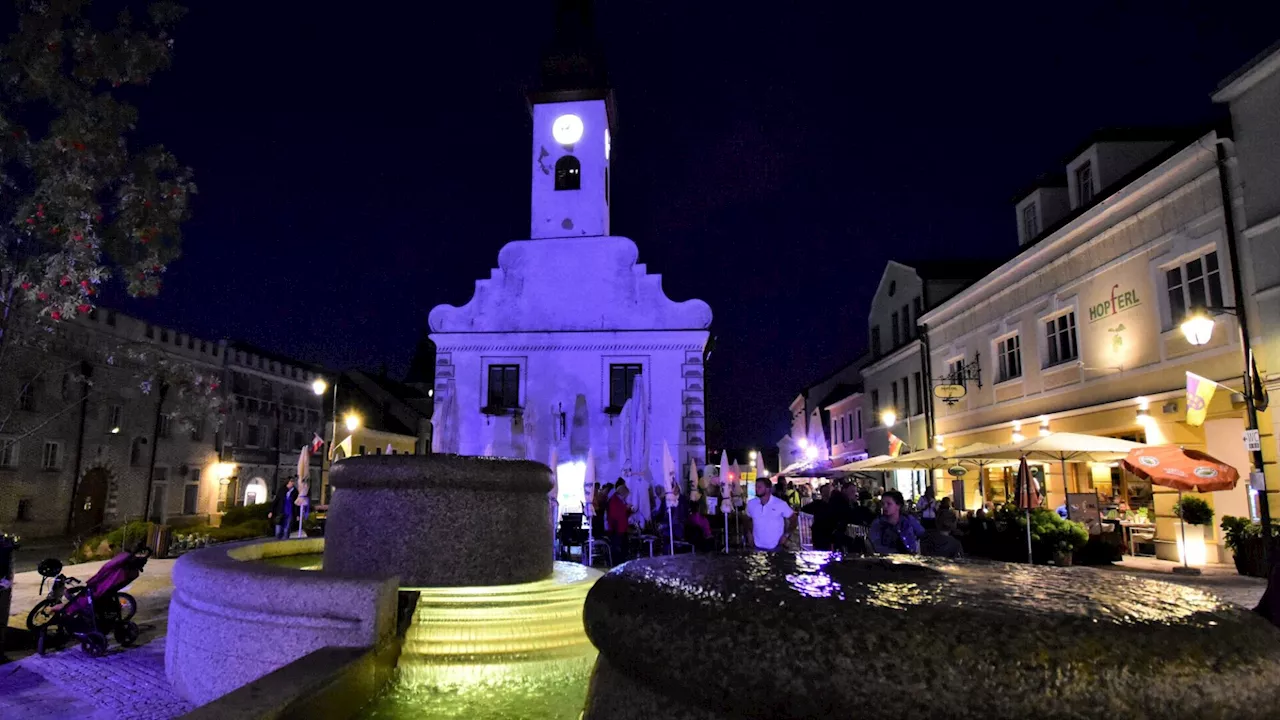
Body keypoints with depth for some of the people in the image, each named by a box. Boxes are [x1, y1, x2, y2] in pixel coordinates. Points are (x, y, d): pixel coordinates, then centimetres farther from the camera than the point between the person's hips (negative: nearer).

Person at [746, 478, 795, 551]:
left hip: (775, 547, -3)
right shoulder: (751, 503, -1)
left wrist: (786, 535, -7)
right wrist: (750, 534, 5)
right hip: (758, 547, 3)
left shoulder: (780, 504, -11)